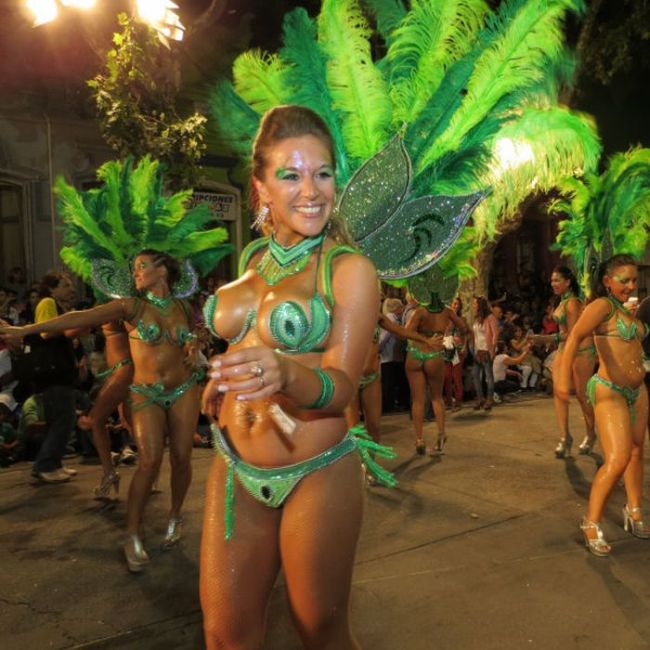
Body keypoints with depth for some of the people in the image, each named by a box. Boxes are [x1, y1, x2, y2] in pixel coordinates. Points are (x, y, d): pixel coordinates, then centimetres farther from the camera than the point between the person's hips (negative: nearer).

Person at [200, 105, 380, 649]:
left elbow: (342, 387, -19)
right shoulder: (254, 257, 5)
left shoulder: (351, 270, -12)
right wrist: (230, 378, 7)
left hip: (315, 477, -5)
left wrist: (285, 373, -38)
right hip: (235, 470, 5)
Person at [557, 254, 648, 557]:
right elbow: (575, 336, -28)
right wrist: (563, 374, -40)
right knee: (618, 459, -15)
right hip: (610, 391, -8)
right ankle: (591, 523, -1)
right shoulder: (602, 305, -13)